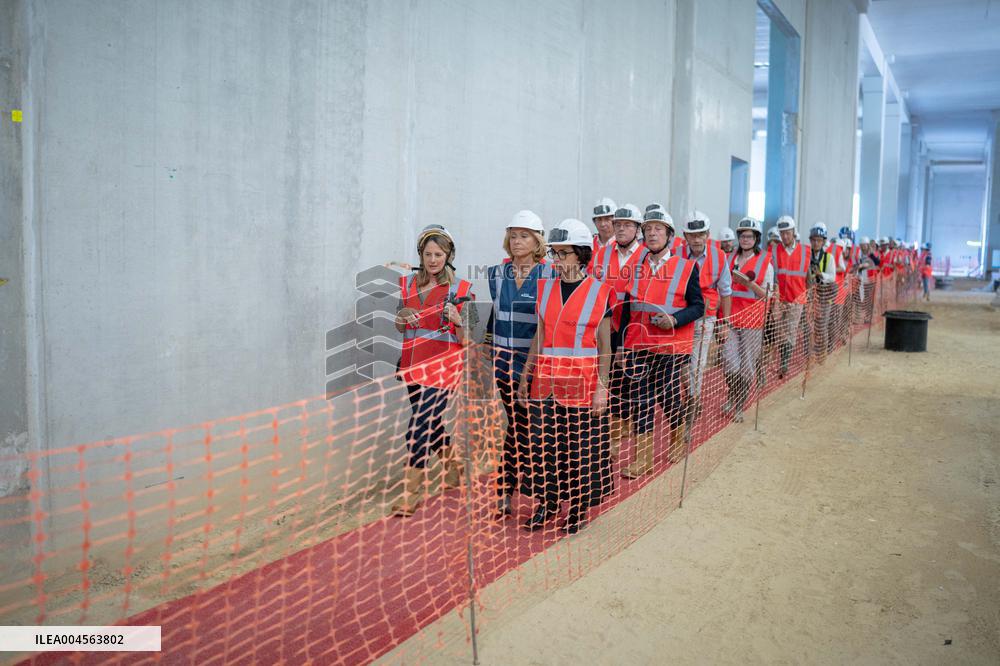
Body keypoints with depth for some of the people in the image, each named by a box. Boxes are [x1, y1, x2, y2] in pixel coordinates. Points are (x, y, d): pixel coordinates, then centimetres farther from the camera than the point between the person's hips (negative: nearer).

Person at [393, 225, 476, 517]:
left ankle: (411, 493, 1)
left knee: (419, 427, -11)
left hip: (443, 368, -5)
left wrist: (456, 321, -25)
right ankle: (454, 468, 42)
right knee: (430, 423, 19)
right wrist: (401, 319, -7)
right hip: (413, 365, 5)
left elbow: (466, 340, -5)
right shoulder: (408, 284, 6)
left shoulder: (461, 290, -6)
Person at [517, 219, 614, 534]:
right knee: (542, 443, 8)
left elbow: (605, 347, -2)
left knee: (580, 446, 3)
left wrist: (602, 388, -7)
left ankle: (578, 508, 22)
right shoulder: (545, 287, 8)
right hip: (546, 381, 4)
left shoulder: (599, 292, -4)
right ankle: (546, 503, 27)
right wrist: (526, 377, 11)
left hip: (582, 384, -4)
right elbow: (539, 337, 13)